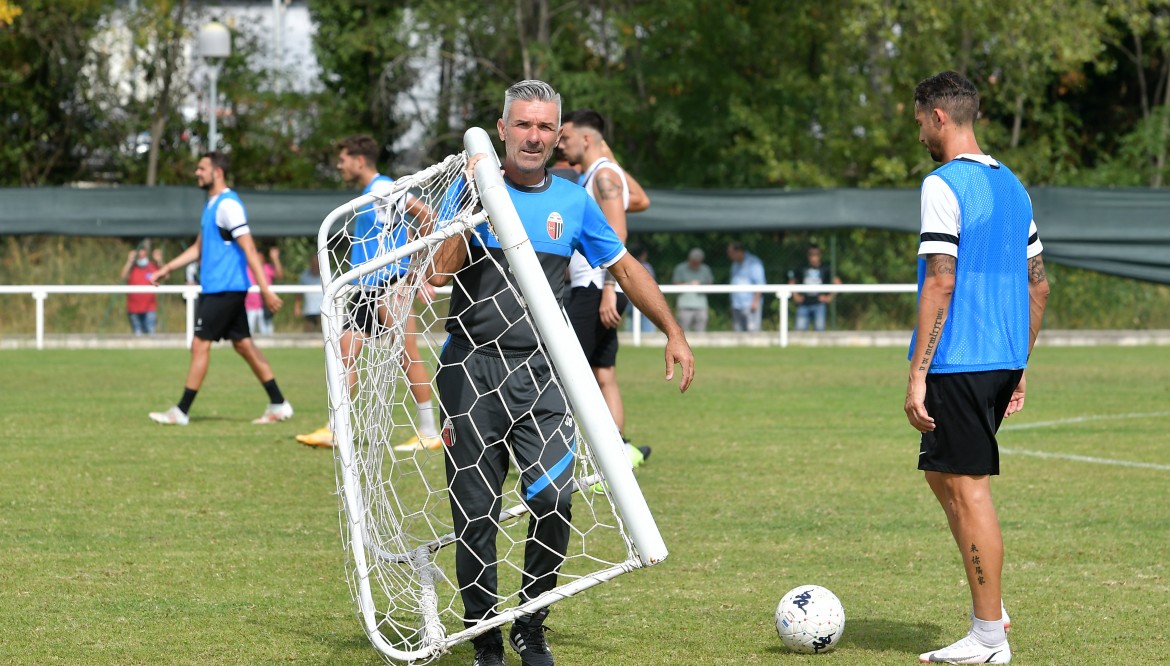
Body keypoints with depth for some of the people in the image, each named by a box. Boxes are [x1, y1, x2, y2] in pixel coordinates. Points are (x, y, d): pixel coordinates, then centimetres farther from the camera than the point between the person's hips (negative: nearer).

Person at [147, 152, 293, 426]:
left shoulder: (228, 205, -14)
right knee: (243, 344, 10)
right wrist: (168, 268, 21)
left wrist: (265, 290, -23)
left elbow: (250, 250, -19)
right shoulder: (211, 205, 16)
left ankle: (181, 411, -2)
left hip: (224, 289, -10)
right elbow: (199, 248, 26)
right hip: (216, 288, 10)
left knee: (200, 344, -7)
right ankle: (278, 405, 12)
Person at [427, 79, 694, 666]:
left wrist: (673, 332, 17)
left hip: (541, 374, 1)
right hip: (473, 369, -1)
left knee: (553, 497, -16)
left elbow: (624, 268, 20)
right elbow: (437, 274, -9)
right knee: (475, 513, 1)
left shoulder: (573, 201, 9)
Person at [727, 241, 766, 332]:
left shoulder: (753, 263, -8)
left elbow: (760, 283, -12)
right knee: (738, 332, 4)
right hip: (737, 306, 8)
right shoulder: (735, 264, 18)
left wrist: (755, 301, -18)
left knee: (752, 331, -11)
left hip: (750, 305, -8)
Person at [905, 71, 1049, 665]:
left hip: (957, 364, -9)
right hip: (1003, 360, 9)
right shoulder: (1011, 185, 14)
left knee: (967, 489, -3)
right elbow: (1038, 285, 18)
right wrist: (1019, 366, 23)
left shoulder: (943, 186, -11)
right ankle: (990, 607, 16)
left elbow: (940, 284, -18)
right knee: (942, 476, 19)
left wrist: (917, 376, -16)